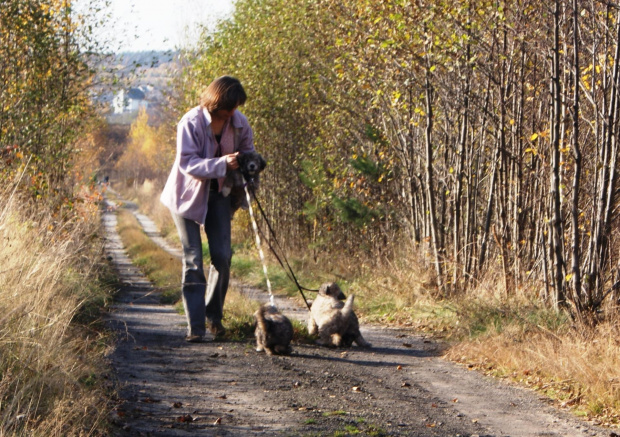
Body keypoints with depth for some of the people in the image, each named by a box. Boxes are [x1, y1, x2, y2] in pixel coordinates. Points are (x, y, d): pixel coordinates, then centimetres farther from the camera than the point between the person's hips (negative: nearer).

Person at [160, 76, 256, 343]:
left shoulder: (238, 123, -7)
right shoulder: (191, 123, -22)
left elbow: (247, 152, 10)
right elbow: (187, 163, -25)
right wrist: (221, 164, -37)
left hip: (218, 194, 4)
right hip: (188, 195, -4)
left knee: (222, 256, -2)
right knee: (193, 260, -6)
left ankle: (214, 316, 16)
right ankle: (195, 327, -4)